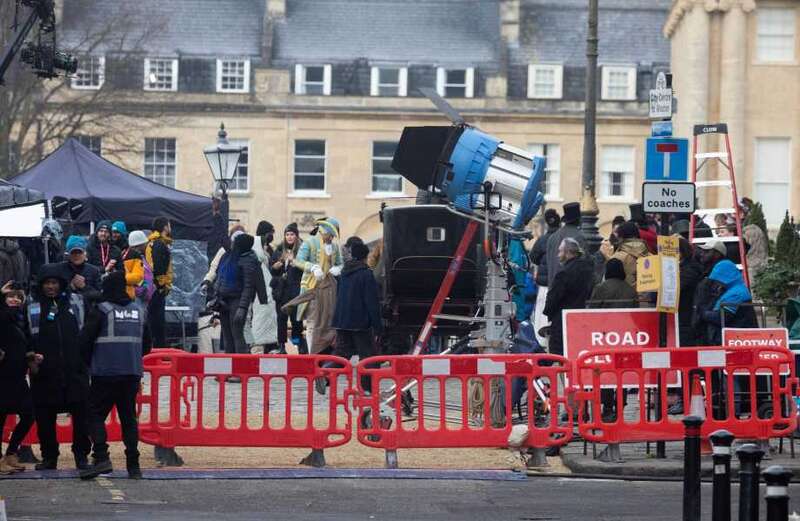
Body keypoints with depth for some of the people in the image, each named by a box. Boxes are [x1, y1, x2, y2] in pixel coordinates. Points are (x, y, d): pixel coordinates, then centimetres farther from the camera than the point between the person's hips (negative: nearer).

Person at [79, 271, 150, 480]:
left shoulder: (101, 311, -6)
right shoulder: (139, 310, 10)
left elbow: (85, 341, -6)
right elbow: (146, 346, 16)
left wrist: (91, 362, 12)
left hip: (105, 374, -5)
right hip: (132, 373, 5)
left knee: (96, 415, 2)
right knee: (129, 417, 10)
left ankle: (101, 458, -14)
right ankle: (133, 466, 7)